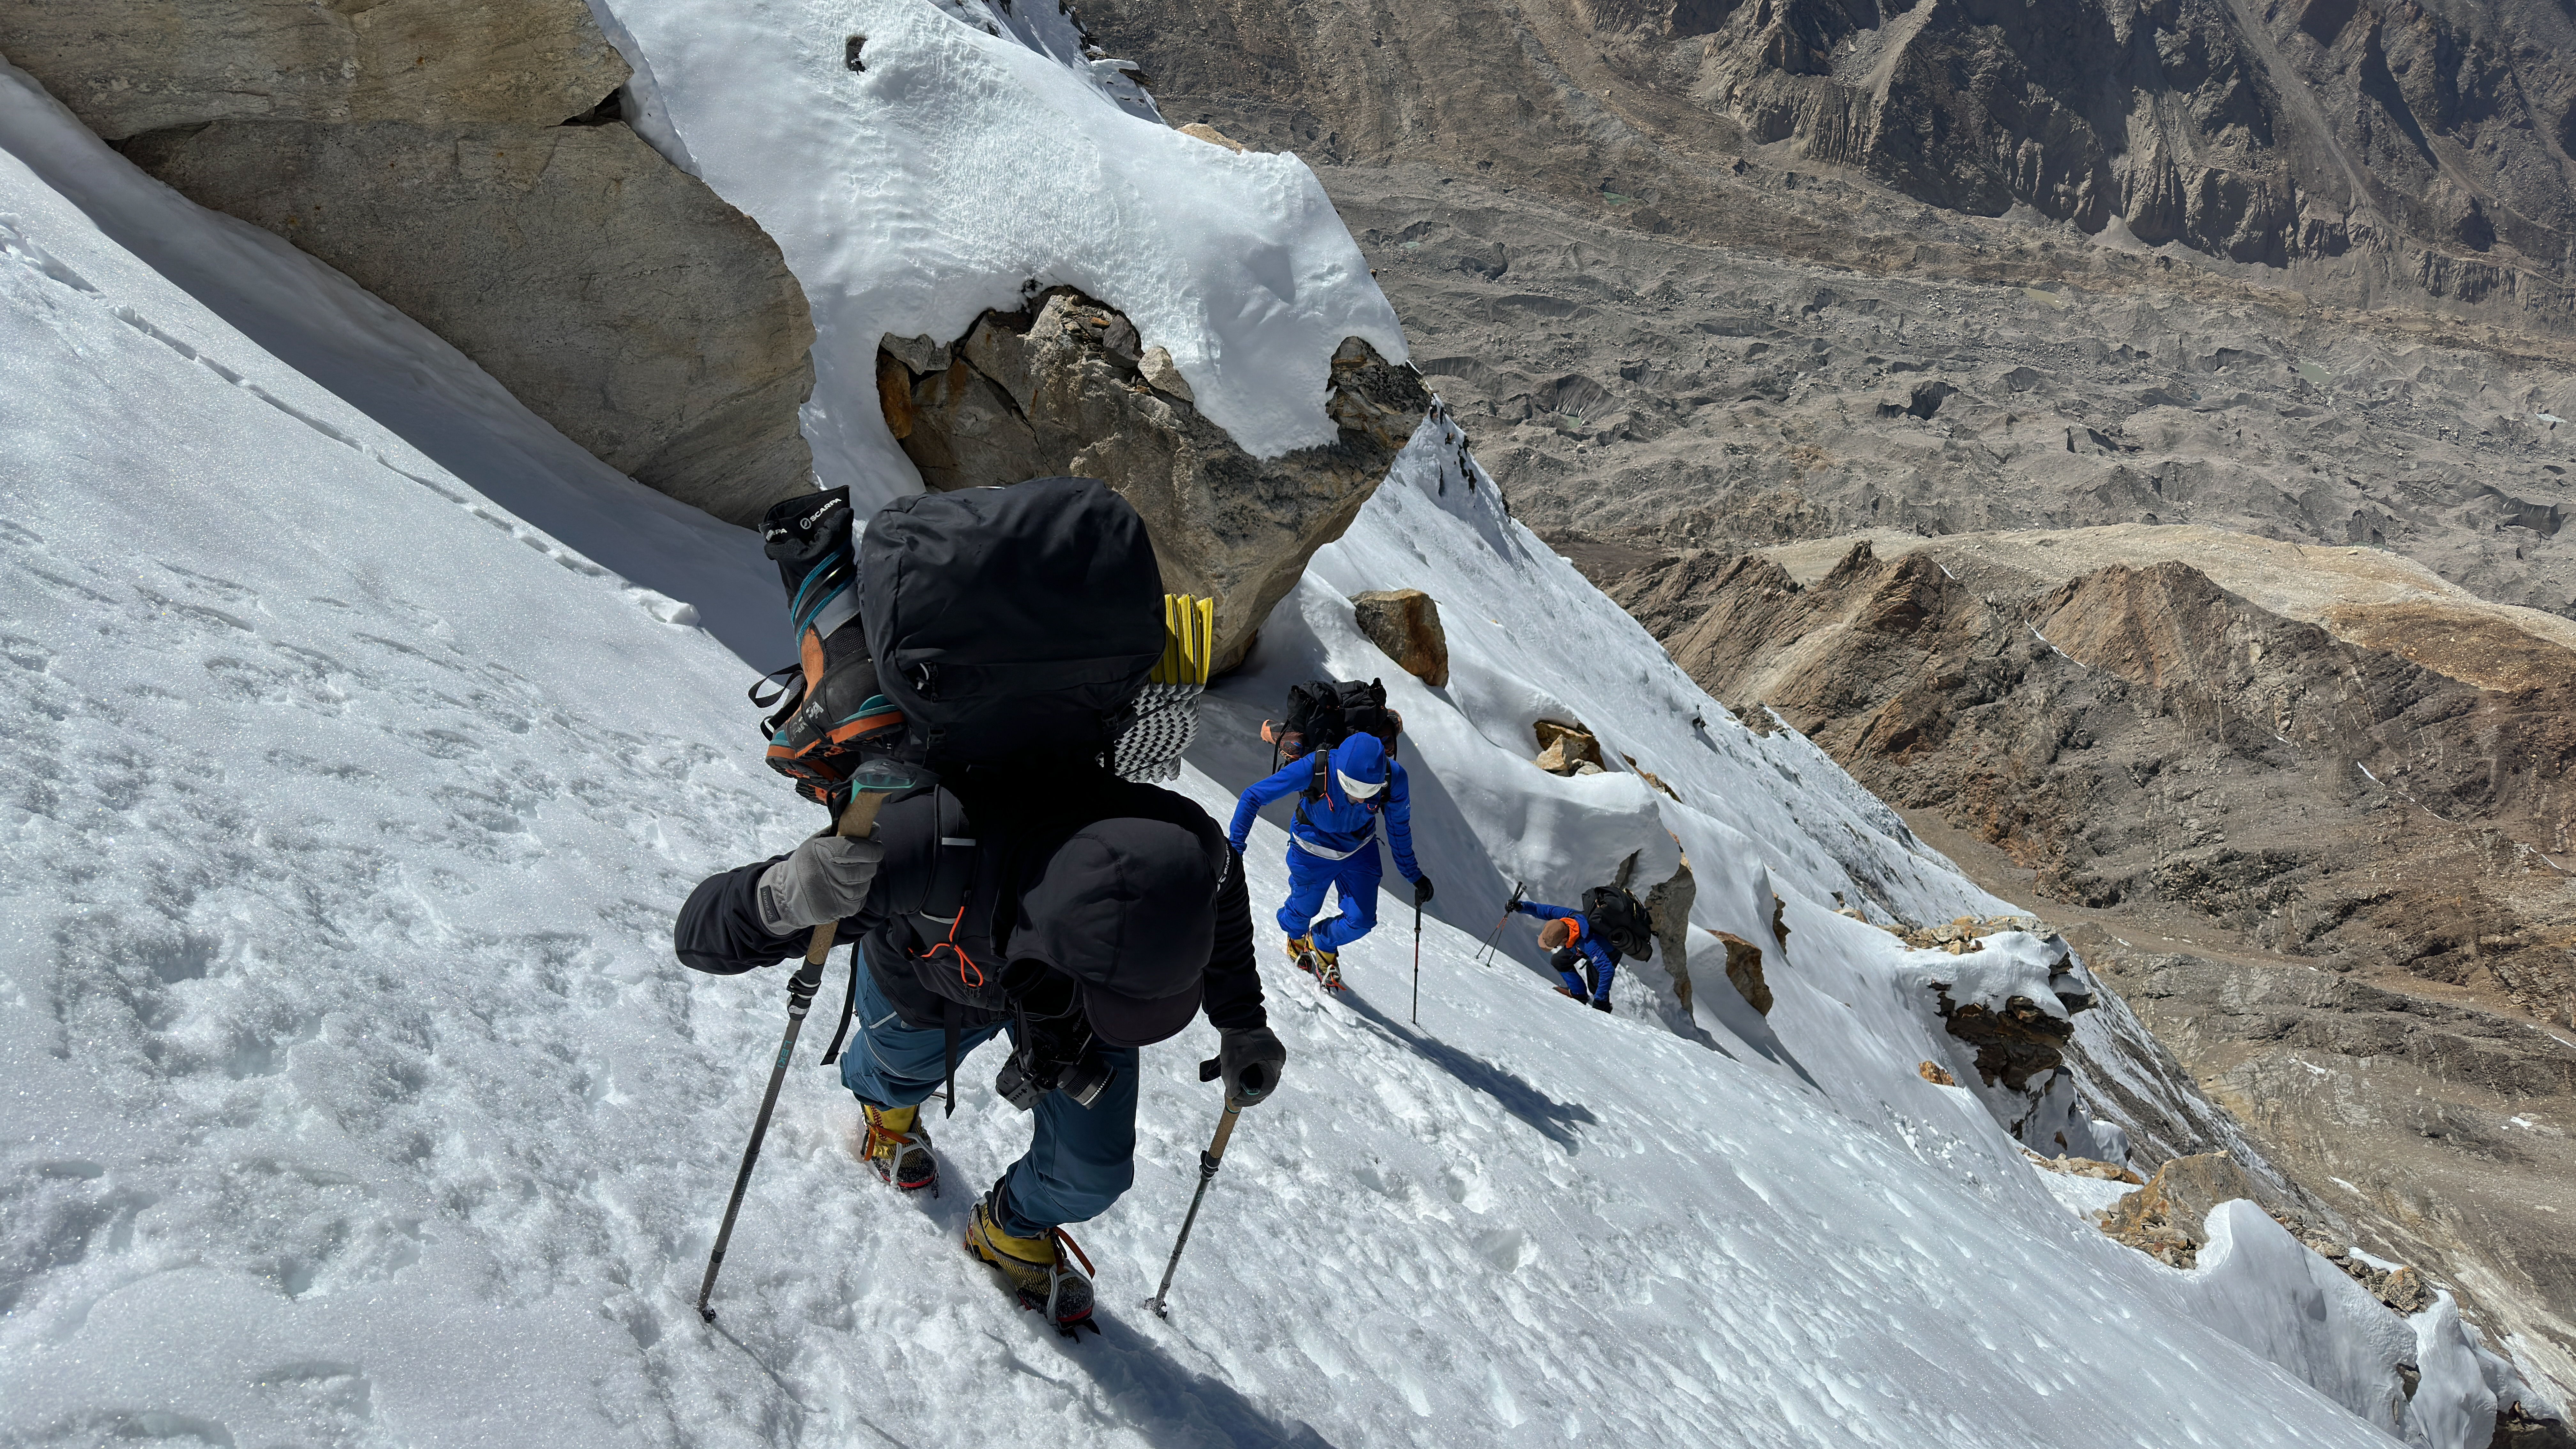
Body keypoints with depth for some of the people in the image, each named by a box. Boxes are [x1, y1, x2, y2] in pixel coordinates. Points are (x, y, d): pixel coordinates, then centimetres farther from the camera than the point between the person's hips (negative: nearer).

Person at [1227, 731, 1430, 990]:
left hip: (1360, 850, 2)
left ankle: (1322, 943, 34)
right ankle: (1296, 938, 56)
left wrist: (1413, 874, 2)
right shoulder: (1313, 769, -39)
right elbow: (1254, 797, -28)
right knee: (1304, 908, 17)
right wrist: (1234, 845, -32)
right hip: (1314, 850, -2)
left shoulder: (1393, 778, -30)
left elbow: (1399, 827, -9)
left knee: (1362, 920, -1)